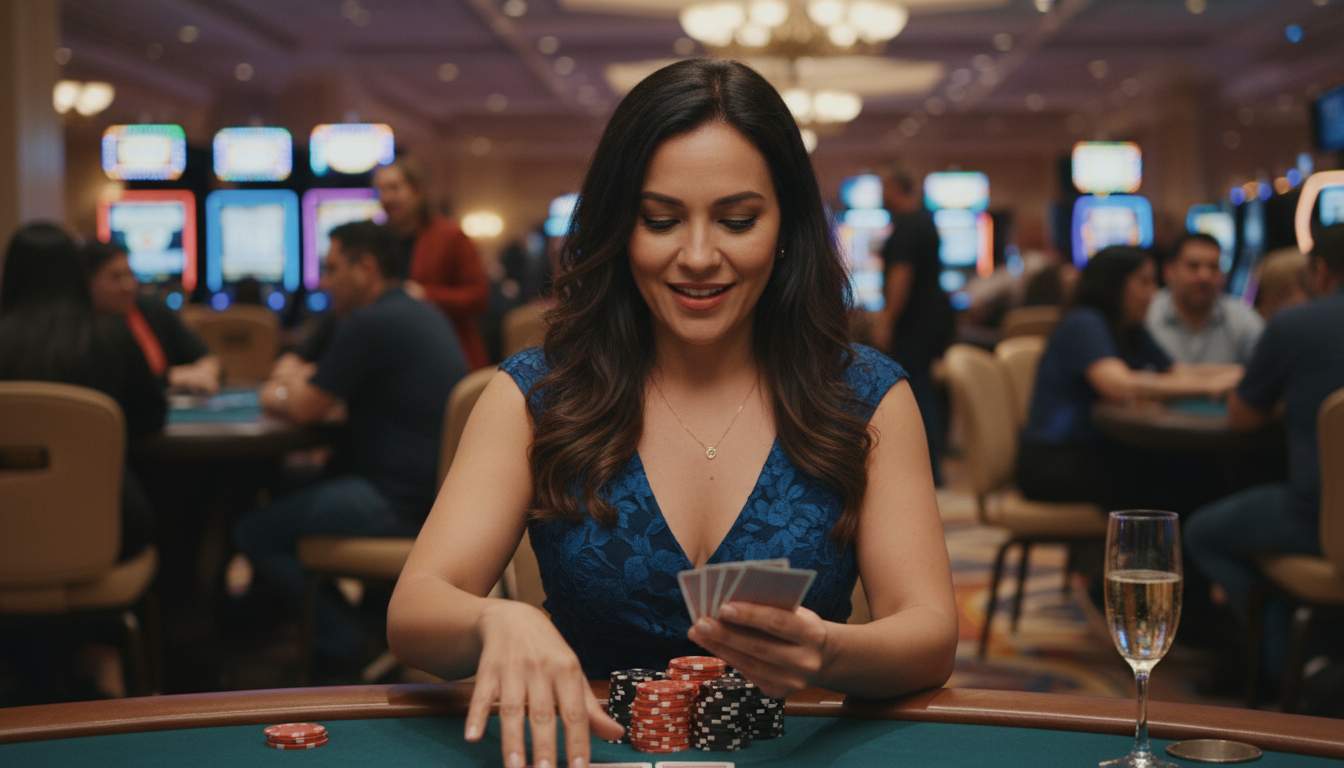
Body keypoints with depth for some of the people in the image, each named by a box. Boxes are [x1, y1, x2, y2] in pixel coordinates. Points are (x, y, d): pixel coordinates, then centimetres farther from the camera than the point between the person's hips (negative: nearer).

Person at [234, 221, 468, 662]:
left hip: (404, 503, -10)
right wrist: (301, 383, 13)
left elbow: (306, 410, -10)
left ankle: (337, 644, 5)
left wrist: (277, 398, 11)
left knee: (254, 534, -3)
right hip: (443, 489, 10)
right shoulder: (424, 315, 14)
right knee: (295, 484, 27)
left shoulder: (370, 324, -16)